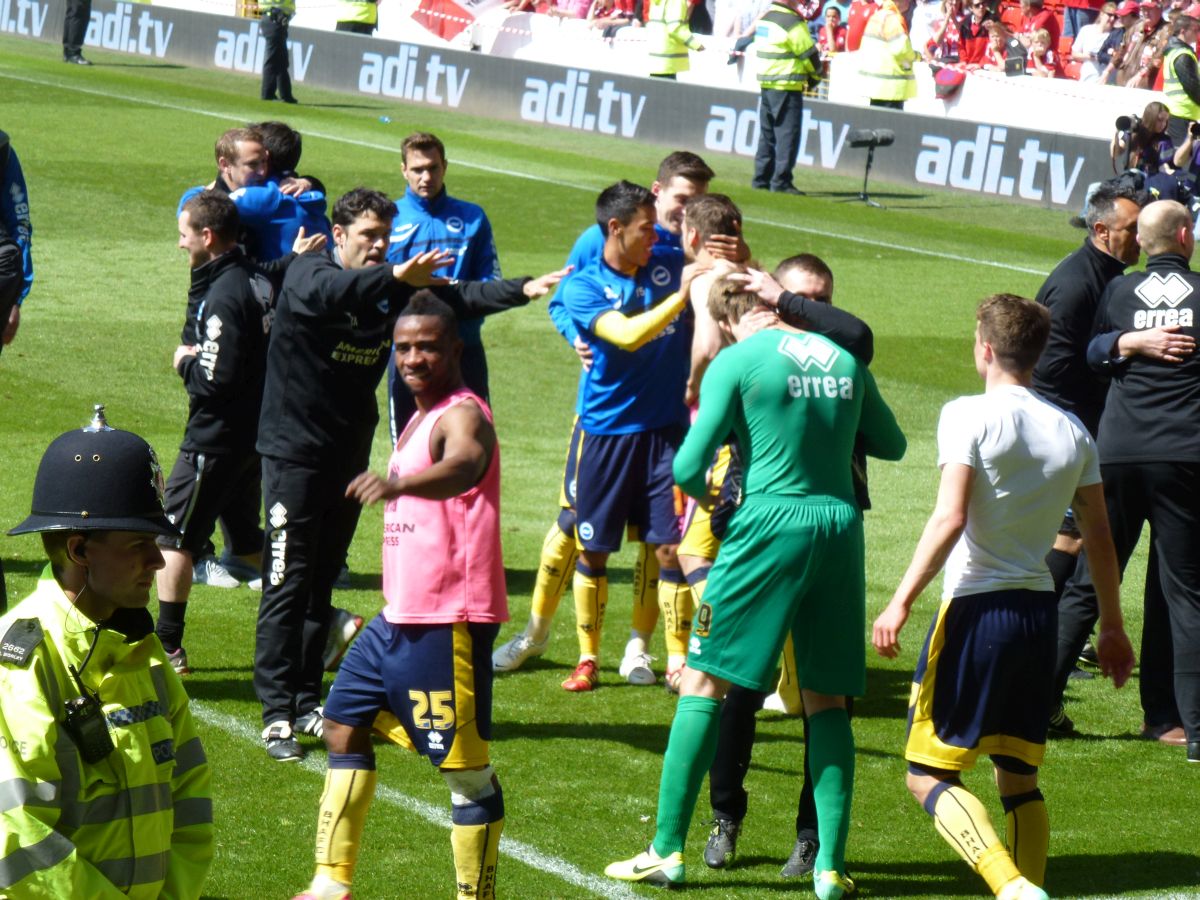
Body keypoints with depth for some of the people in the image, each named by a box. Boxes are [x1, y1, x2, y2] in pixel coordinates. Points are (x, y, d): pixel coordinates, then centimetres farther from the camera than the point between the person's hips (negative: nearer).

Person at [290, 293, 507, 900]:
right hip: (399, 617, 11)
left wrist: (400, 484, -58)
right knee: (344, 725, 18)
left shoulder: (462, 415, -15)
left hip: (447, 623, -11)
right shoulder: (420, 417, 16)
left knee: (467, 770, -6)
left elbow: (464, 465, -40)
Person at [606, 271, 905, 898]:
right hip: (839, 524, 4)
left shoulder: (736, 362, -3)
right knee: (826, 698, 10)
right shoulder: (844, 360, 10)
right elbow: (891, 445, 23)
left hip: (768, 524, -4)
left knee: (703, 682, 5)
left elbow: (688, 467, -6)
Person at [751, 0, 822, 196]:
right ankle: (781, 181, -7)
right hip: (787, 88, -8)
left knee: (767, 134, 14)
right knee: (787, 134, -5)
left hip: (765, 84, 8)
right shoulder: (793, 23, -15)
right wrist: (816, 75, 9)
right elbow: (809, 54, -11)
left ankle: (761, 179, 16)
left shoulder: (764, 19, 11)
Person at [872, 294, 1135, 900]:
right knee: (1019, 780, 15)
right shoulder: (1072, 431, 8)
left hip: (977, 610, -6)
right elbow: (1098, 536, 13)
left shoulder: (968, 416, -9)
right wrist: (1112, 627, 23)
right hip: (1040, 612, 6)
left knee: (928, 776, -4)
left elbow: (950, 520, -20)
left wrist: (900, 602, -19)